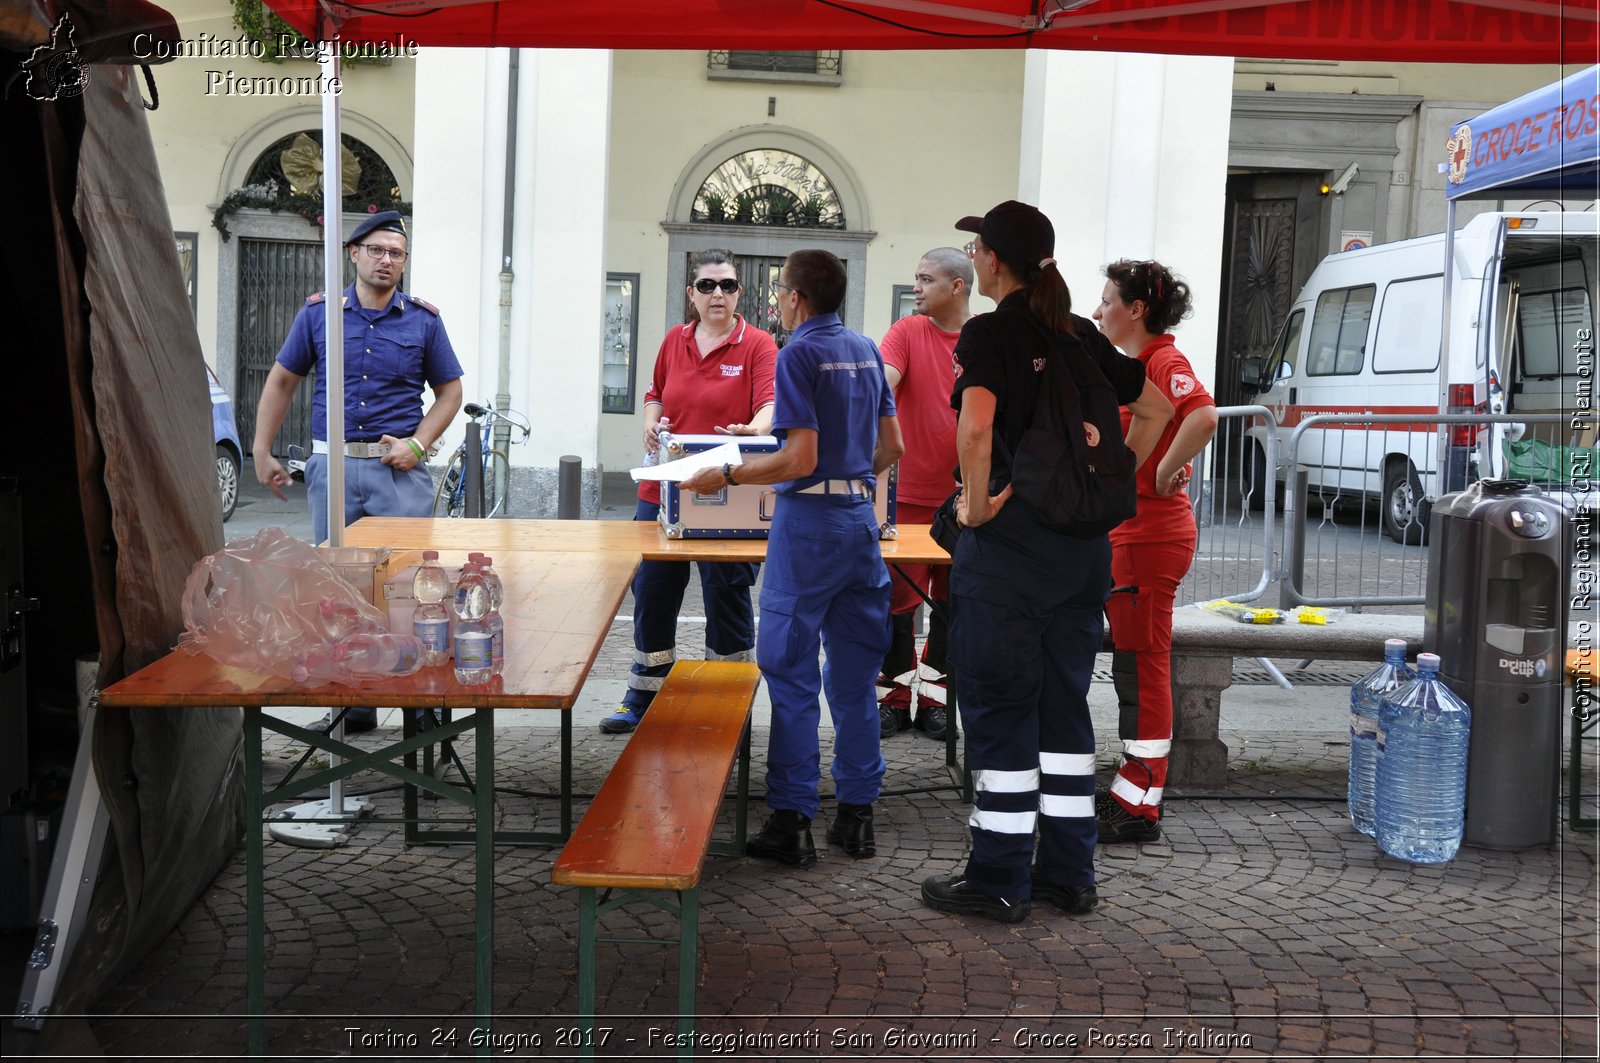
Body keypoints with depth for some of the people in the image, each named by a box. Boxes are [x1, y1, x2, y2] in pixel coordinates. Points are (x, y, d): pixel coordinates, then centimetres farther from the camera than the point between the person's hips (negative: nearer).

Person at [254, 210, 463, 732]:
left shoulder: (423, 320, 4)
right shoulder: (318, 312, 6)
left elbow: (450, 390, 11)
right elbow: (281, 381, 13)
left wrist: (417, 443, -4)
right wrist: (262, 451, 7)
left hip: (399, 469, -1)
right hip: (332, 465, 2)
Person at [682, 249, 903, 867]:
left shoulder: (799, 354, -11)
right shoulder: (866, 350, 11)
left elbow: (800, 459, -18)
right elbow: (891, 447, 14)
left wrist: (727, 476, -9)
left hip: (809, 520, -7)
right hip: (862, 515, 7)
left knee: (792, 674, 0)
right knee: (854, 675, 11)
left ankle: (792, 821, 3)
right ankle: (856, 815, 17)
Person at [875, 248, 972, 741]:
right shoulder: (907, 332, 0)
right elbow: (884, 380, -16)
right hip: (909, 494, -1)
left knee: (954, 603, 9)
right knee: (895, 600, 3)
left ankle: (933, 698, 22)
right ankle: (894, 697, 16)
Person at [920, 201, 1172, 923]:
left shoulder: (988, 334, -10)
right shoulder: (1079, 335, 10)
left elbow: (976, 425, -28)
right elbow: (1156, 409, 18)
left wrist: (975, 504, -15)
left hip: (1009, 540, -7)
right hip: (1084, 543, 7)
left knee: (999, 708, 3)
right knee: (1064, 704, 14)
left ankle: (999, 880, 11)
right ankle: (1068, 873, 21)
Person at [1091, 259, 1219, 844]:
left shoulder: (1164, 362, -15)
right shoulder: (1130, 365, 16)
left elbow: (1203, 415, -34)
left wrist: (1165, 474, -24)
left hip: (1150, 530, -10)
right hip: (1121, 529, 10)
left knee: (1143, 666, -4)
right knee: (1131, 663, 15)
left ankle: (1140, 809, 3)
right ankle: (1132, 789, 25)